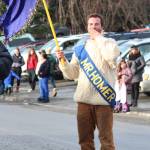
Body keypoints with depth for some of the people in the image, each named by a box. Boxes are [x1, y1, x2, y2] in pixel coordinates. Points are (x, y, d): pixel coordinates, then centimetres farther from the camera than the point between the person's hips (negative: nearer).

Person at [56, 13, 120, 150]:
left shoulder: (109, 43, 3)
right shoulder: (80, 49, 14)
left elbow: (112, 55, -21)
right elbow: (72, 74, 13)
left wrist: (98, 37, -10)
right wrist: (63, 61, -4)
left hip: (103, 100, -4)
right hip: (84, 100, 4)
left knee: (106, 139, -4)